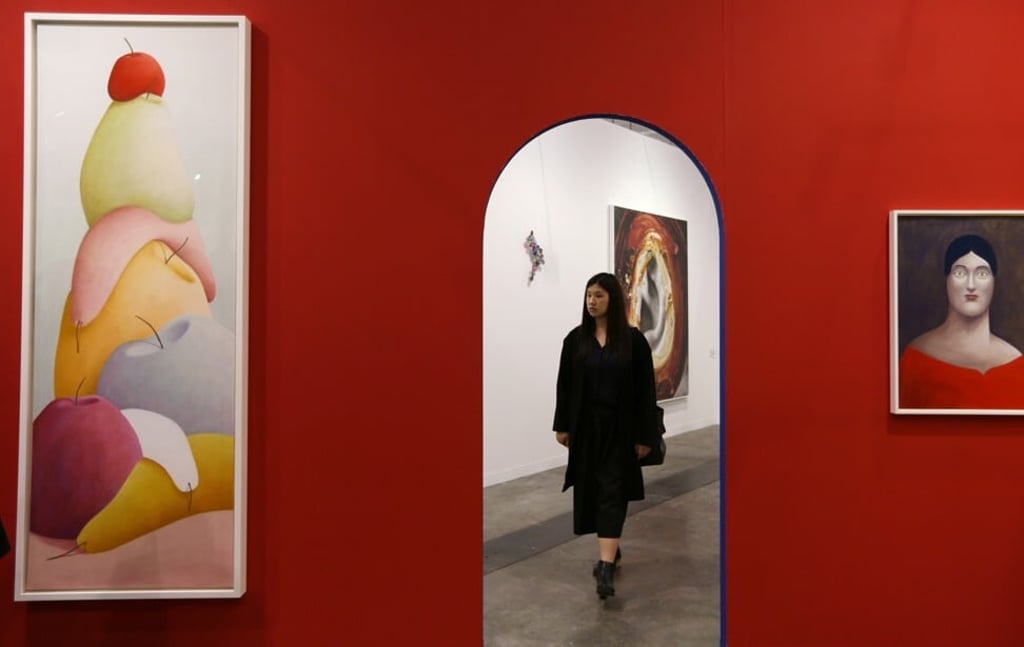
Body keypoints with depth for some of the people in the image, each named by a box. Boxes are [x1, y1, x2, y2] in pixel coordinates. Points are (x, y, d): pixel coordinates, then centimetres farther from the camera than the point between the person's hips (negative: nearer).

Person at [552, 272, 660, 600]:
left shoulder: (633, 339, -6)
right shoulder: (576, 338, 2)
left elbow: (645, 390, -6)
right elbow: (564, 384, 6)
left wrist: (644, 435, -7)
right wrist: (562, 425, 5)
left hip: (619, 428, -3)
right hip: (586, 426, 4)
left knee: (612, 491, -8)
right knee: (591, 488, 11)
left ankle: (606, 566, -11)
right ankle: (611, 549, 30)